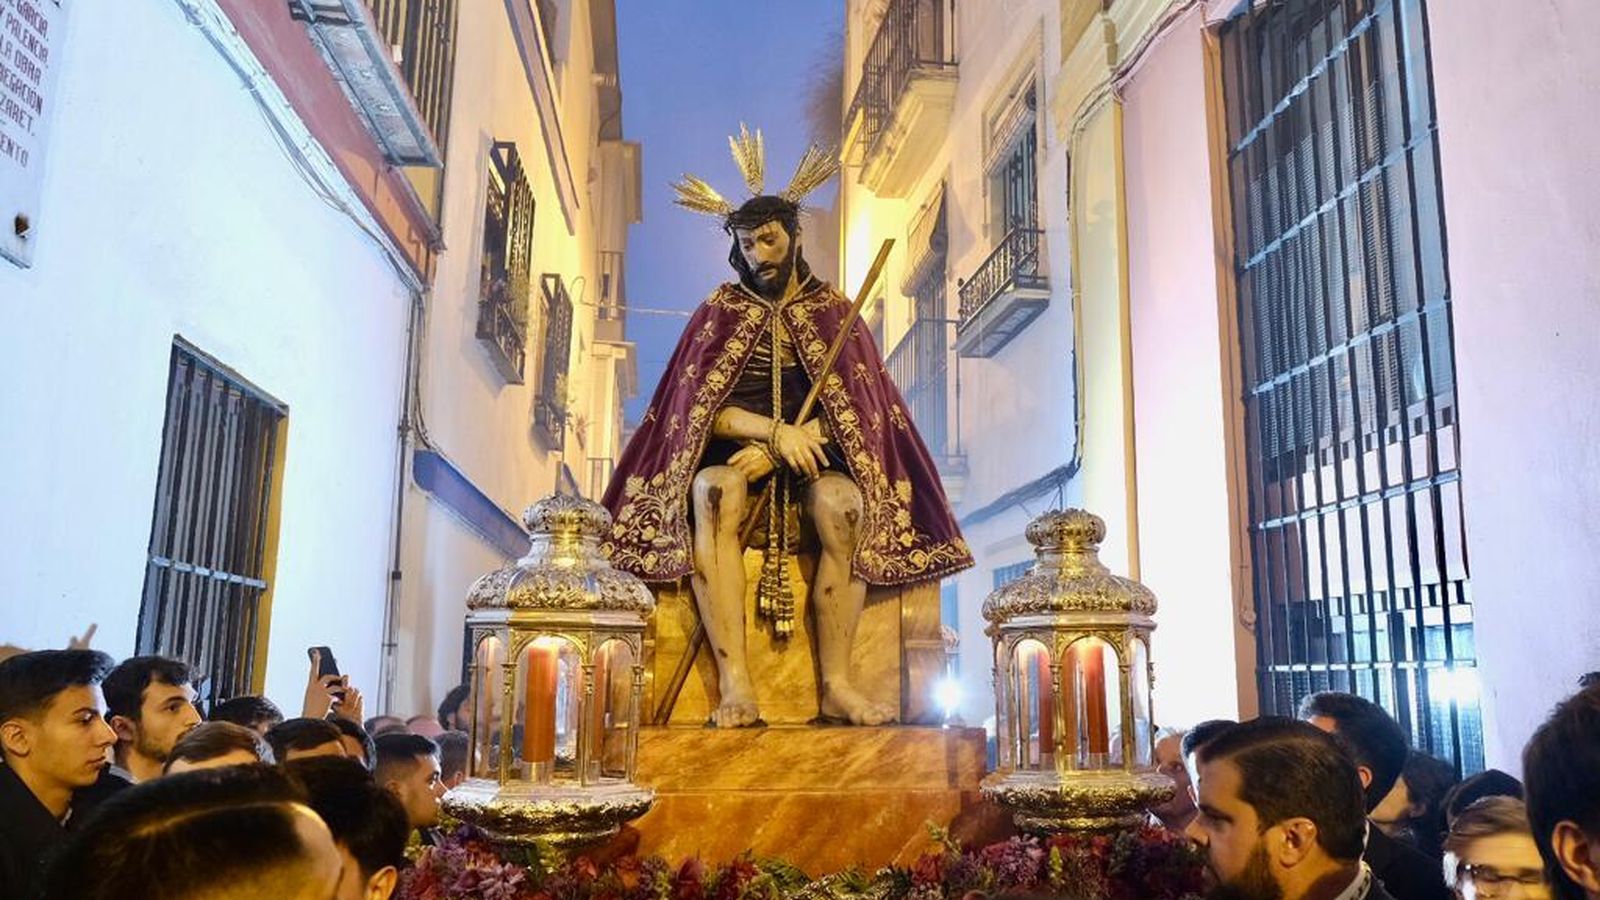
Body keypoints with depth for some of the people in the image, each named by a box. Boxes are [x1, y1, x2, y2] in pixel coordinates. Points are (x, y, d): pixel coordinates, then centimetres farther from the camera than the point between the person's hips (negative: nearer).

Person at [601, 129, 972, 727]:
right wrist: (776, 431, -17)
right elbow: (700, 409, 0)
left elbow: (854, 410, 1)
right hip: (733, 451, 0)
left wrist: (777, 450, -14)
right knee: (714, 494, -36)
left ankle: (836, 683, -31)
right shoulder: (718, 313, 12)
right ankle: (735, 685, -41)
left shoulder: (833, 313, 12)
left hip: (812, 454, 1)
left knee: (843, 503, -34)